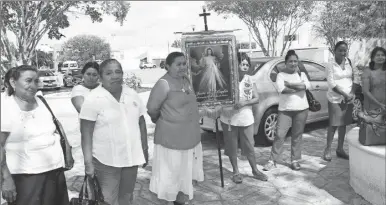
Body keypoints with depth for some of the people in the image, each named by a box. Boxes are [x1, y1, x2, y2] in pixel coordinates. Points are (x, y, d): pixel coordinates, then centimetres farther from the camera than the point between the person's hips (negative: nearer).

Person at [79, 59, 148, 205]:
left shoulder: (132, 95, 2)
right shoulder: (93, 99, -13)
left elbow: (141, 123, 9)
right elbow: (86, 134, -13)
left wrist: (144, 150, 10)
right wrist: (88, 162, -16)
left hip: (132, 158, 5)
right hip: (106, 161, -5)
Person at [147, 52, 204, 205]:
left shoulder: (186, 80, 7)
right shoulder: (164, 84, -19)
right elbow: (152, 109, -17)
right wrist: (162, 121, -1)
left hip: (191, 137, 8)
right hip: (172, 139, -8)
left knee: (185, 173, 21)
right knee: (171, 176, 7)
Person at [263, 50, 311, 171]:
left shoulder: (301, 74, 9)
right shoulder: (281, 75, 0)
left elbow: (307, 85, -12)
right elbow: (281, 89, -19)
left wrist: (289, 84, -15)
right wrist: (298, 87, -13)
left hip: (301, 109, 2)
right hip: (285, 110, -2)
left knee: (297, 135, 8)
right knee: (280, 135, -5)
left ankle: (295, 160, 20)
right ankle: (273, 161, 4)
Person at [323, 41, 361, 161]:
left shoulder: (350, 62, 5)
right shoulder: (331, 64, -8)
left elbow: (357, 78, 5)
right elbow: (331, 83, -13)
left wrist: (351, 93, -7)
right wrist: (344, 94, -17)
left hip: (349, 99, 4)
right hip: (335, 99, -4)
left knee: (343, 124, 10)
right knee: (334, 124, -4)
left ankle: (340, 149, 21)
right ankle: (328, 150, 6)